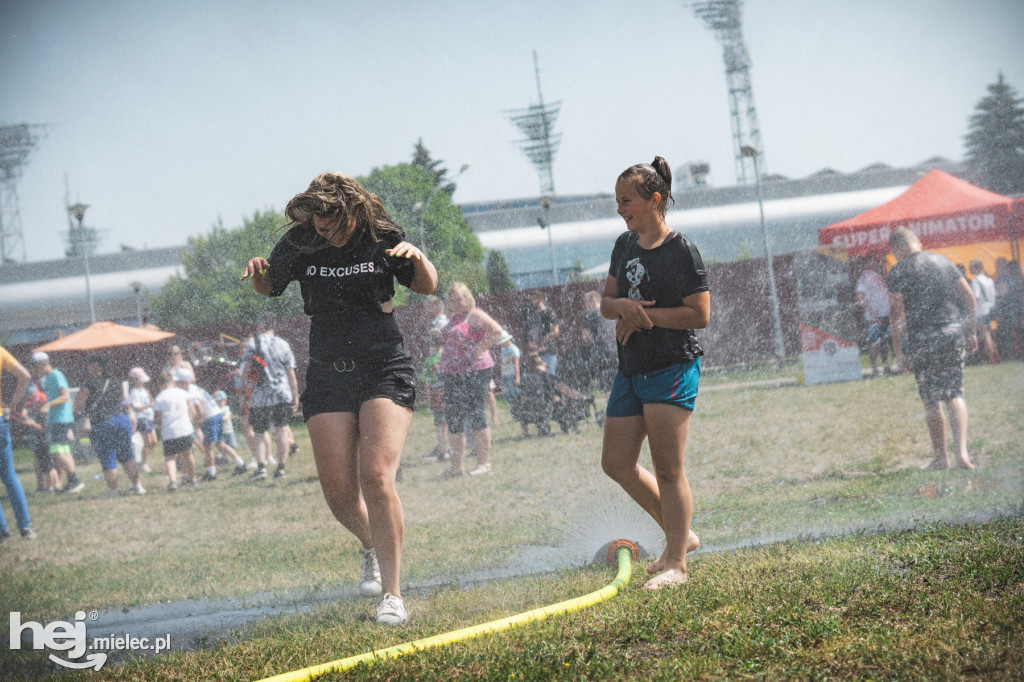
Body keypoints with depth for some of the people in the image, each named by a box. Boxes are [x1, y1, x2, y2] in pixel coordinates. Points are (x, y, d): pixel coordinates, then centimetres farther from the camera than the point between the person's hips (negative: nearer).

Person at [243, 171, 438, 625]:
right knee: (338, 492, -2)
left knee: (377, 478, -19)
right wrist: (258, 273, -9)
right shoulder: (299, 243, -2)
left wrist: (418, 259, -12)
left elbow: (427, 287, 10)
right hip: (328, 374, 3)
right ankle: (372, 548, 33)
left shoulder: (383, 239, -5)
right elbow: (269, 289, 15)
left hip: (385, 369, -2)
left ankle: (392, 595, -12)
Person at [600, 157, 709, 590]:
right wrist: (622, 306, -8)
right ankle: (680, 534, 22)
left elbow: (700, 314, -14)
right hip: (631, 371, 8)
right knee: (616, 462, 8)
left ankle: (675, 563, -2)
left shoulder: (681, 251, -10)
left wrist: (646, 314, -16)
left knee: (667, 469, -8)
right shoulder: (625, 245, 12)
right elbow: (606, 303, 16)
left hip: (672, 368, -8)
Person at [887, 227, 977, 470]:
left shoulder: (899, 271, -5)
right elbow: (968, 297, 9)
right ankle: (962, 452, -9)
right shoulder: (943, 262, 11)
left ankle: (940, 457, 14)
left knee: (931, 401, 7)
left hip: (922, 338, -4)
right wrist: (971, 332, 15)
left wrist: (898, 350, -8)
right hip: (953, 333, 4)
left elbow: (897, 312, -11)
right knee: (955, 395, 6)